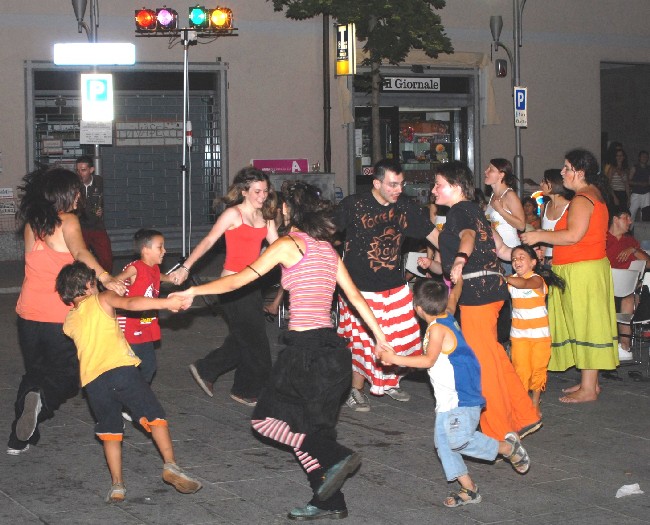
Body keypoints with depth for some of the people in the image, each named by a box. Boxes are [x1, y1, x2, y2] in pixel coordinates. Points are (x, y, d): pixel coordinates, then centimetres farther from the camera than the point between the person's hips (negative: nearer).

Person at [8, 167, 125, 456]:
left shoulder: (31, 223, 8)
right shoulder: (67, 221, -10)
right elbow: (80, 253, -28)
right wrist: (105, 278, -41)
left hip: (28, 313, 5)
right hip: (59, 315, -5)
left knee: (34, 373, 20)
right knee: (67, 376, 9)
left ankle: (19, 438, 17)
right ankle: (42, 400, -23)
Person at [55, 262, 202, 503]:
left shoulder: (69, 322, 22)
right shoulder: (102, 300, 9)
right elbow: (131, 303, -8)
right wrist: (166, 303, -17)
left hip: (92, 381, 4)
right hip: (121, 369, -4)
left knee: (109, 431, 14)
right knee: (154, 416, 0)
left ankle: (117, 485, 5)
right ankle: (170, 465, -16)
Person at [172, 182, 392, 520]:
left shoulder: (288, 244, -6)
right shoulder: (326, 248, 14)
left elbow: (240, 279, -5)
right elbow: (354, 295, 14)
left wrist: (194, 291, 2)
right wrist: (378, 333, 20)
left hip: (306, 347, -8)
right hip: (333, 348, 8)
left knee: (267, 418, 3)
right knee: (310, 426, 15)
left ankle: (335, 457, -10)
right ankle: (328, 502, 13)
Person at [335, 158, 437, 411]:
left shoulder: (404, 205, -3)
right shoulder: (354, 205, -14)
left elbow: (432, 232, 1)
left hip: (394, 286, 5)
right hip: (360, 288, -4)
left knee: (398, 337, 11)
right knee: (361, 339, 0)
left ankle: (390, 382, 33)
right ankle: (356, 391, 17)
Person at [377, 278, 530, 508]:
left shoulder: (437, 328, -17)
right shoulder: (447, 317, 10)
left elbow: (429, 360, -25)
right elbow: (453, 297, 30)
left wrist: (395, 359, -22)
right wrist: (457, 280, 48)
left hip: (461, 396, -10)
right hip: (447, 398, 10)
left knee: (459, 440, -13)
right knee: (442, 441, 4)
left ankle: (507, 447, 7)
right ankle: (468, 489, 5)